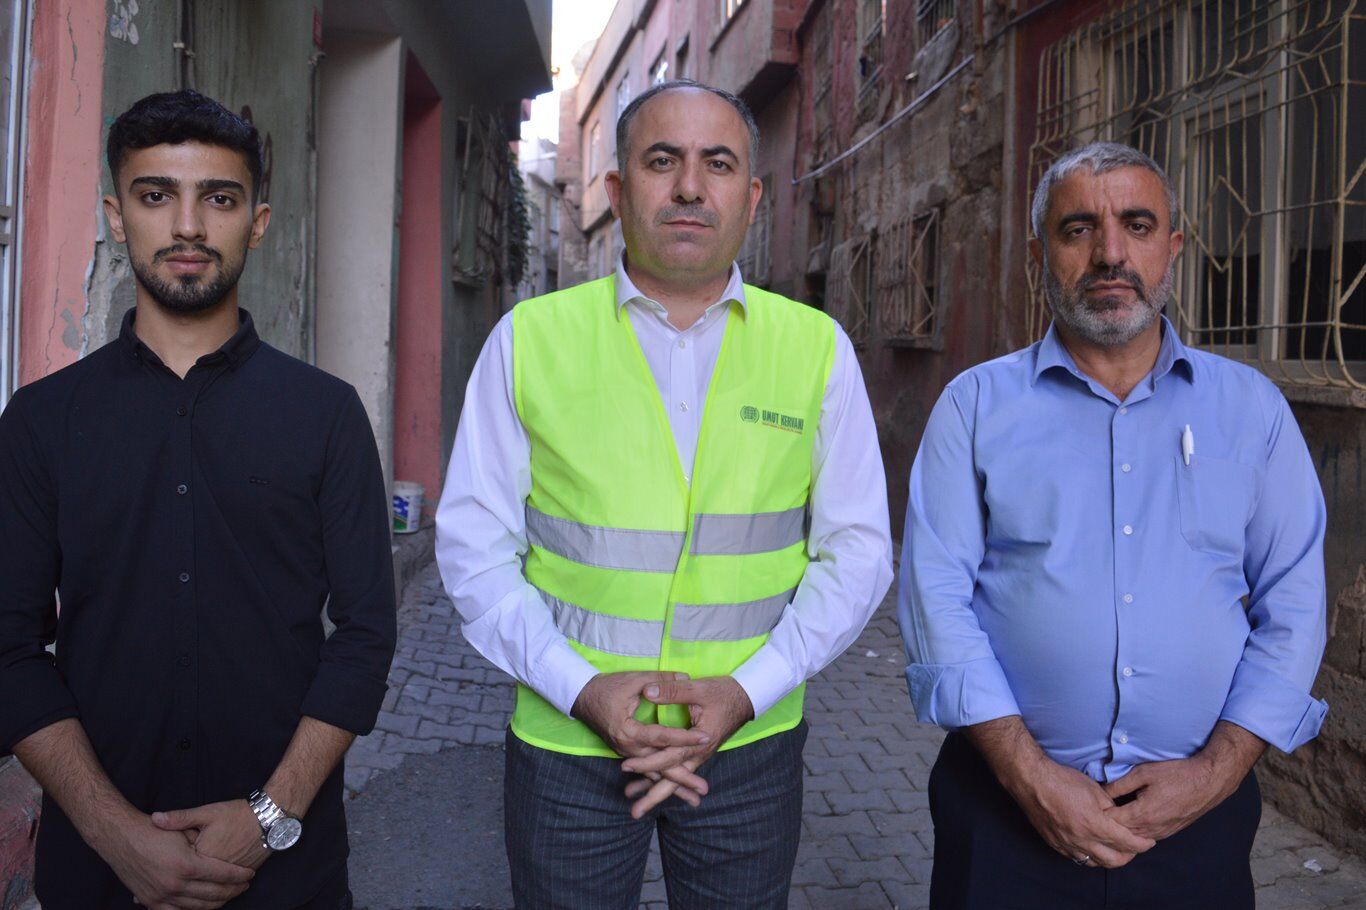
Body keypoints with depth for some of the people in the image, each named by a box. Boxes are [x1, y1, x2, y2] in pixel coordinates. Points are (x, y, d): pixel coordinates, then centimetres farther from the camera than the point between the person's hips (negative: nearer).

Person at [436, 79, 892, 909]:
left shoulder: (816, 347, 0)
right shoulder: (530, 338, -2)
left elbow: (857, 551, 1)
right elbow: (474, 544, 0)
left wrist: (747, 692, -10)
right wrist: (582, 687, -12)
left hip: (751, 744, 1)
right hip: (564, 743, 0)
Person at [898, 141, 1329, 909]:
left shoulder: (1252, 407, 5)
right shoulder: (976, 405, 0)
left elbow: (1293, 602, 3)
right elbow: (937, 594, -7)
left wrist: (1219, 768, -7)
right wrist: (1029, 774, -13)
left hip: (1196, 814, 2)